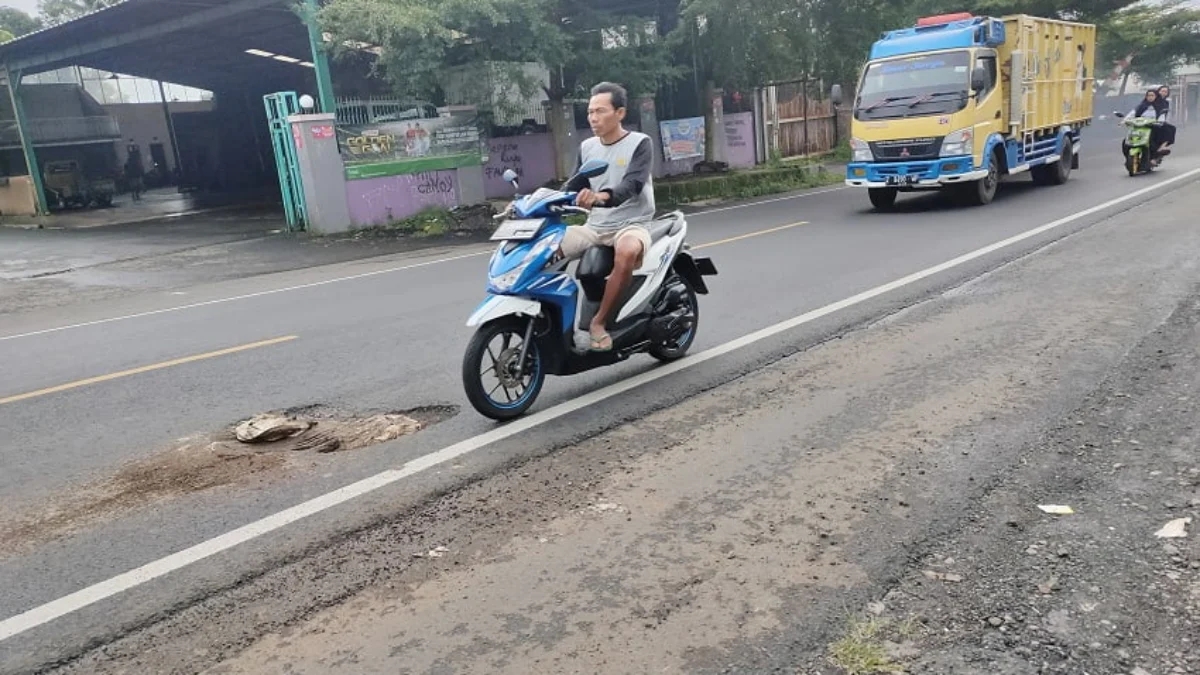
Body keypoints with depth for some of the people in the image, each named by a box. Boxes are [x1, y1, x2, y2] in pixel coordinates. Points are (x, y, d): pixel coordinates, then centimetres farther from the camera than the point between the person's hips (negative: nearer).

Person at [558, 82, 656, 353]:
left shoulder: (640, 143, -6)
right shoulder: (587, 147, 12)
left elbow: (632, 185, -23)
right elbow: (574, 187, 14)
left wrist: (602, 196, -44)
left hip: (632, 225, -6)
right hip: (595, 226, 6)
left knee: (627, 252, -40)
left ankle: (599, 322, -26)